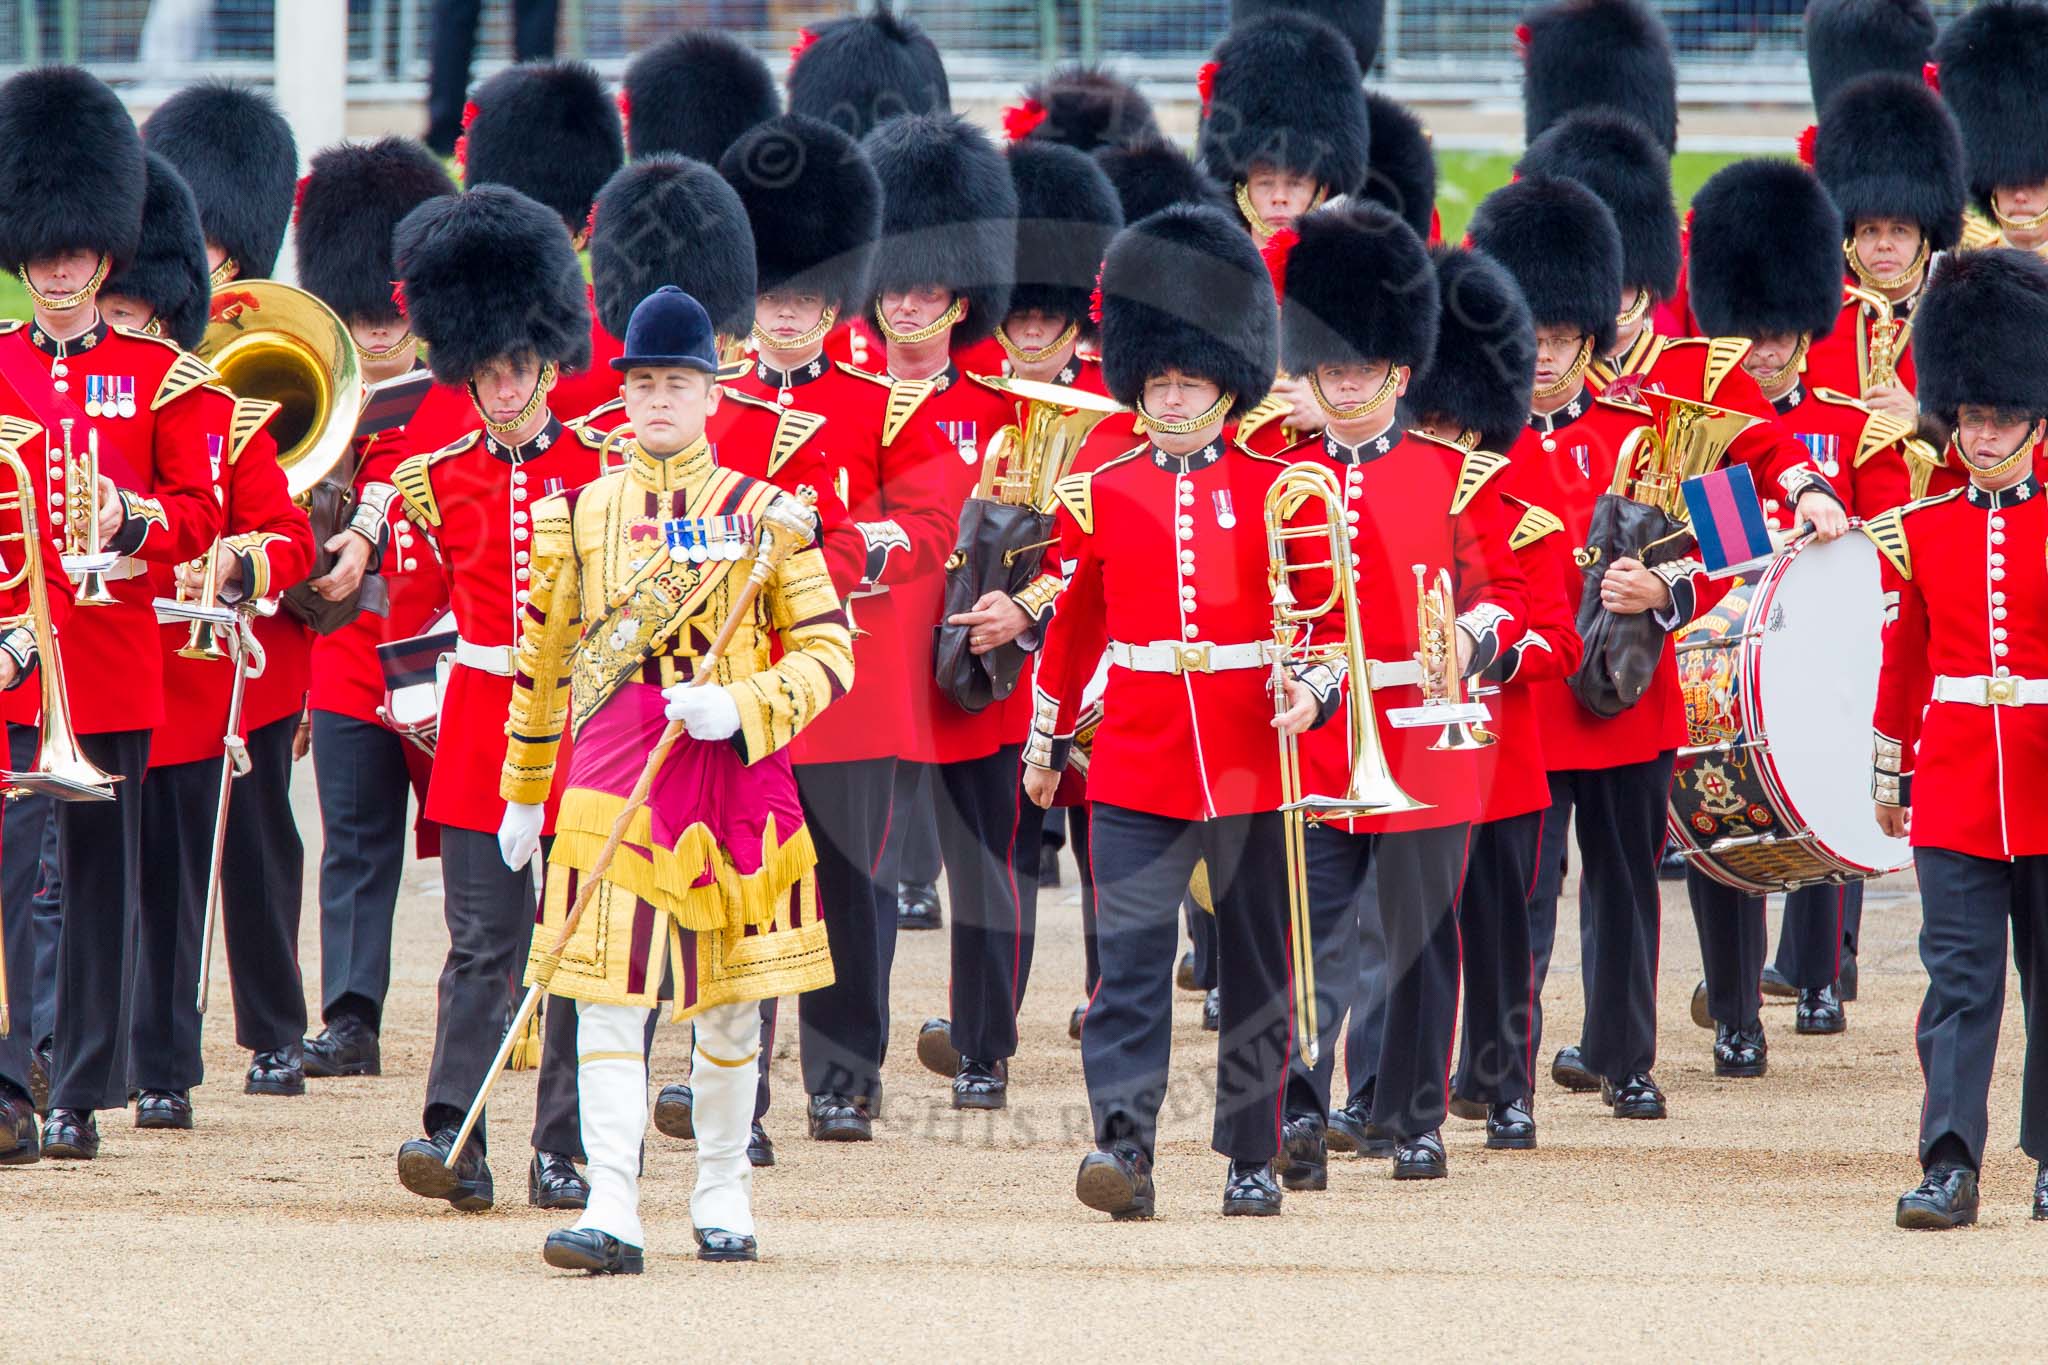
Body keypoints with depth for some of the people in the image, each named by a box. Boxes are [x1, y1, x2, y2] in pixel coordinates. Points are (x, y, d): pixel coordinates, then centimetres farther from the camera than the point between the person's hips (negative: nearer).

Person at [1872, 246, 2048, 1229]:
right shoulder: (1925, 530, 6)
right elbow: (1904, 656, 13)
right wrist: (1889, 773, 13)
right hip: (1954, 781, 1)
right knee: (1959, 975, -6)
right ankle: (1950, 1165, -11)